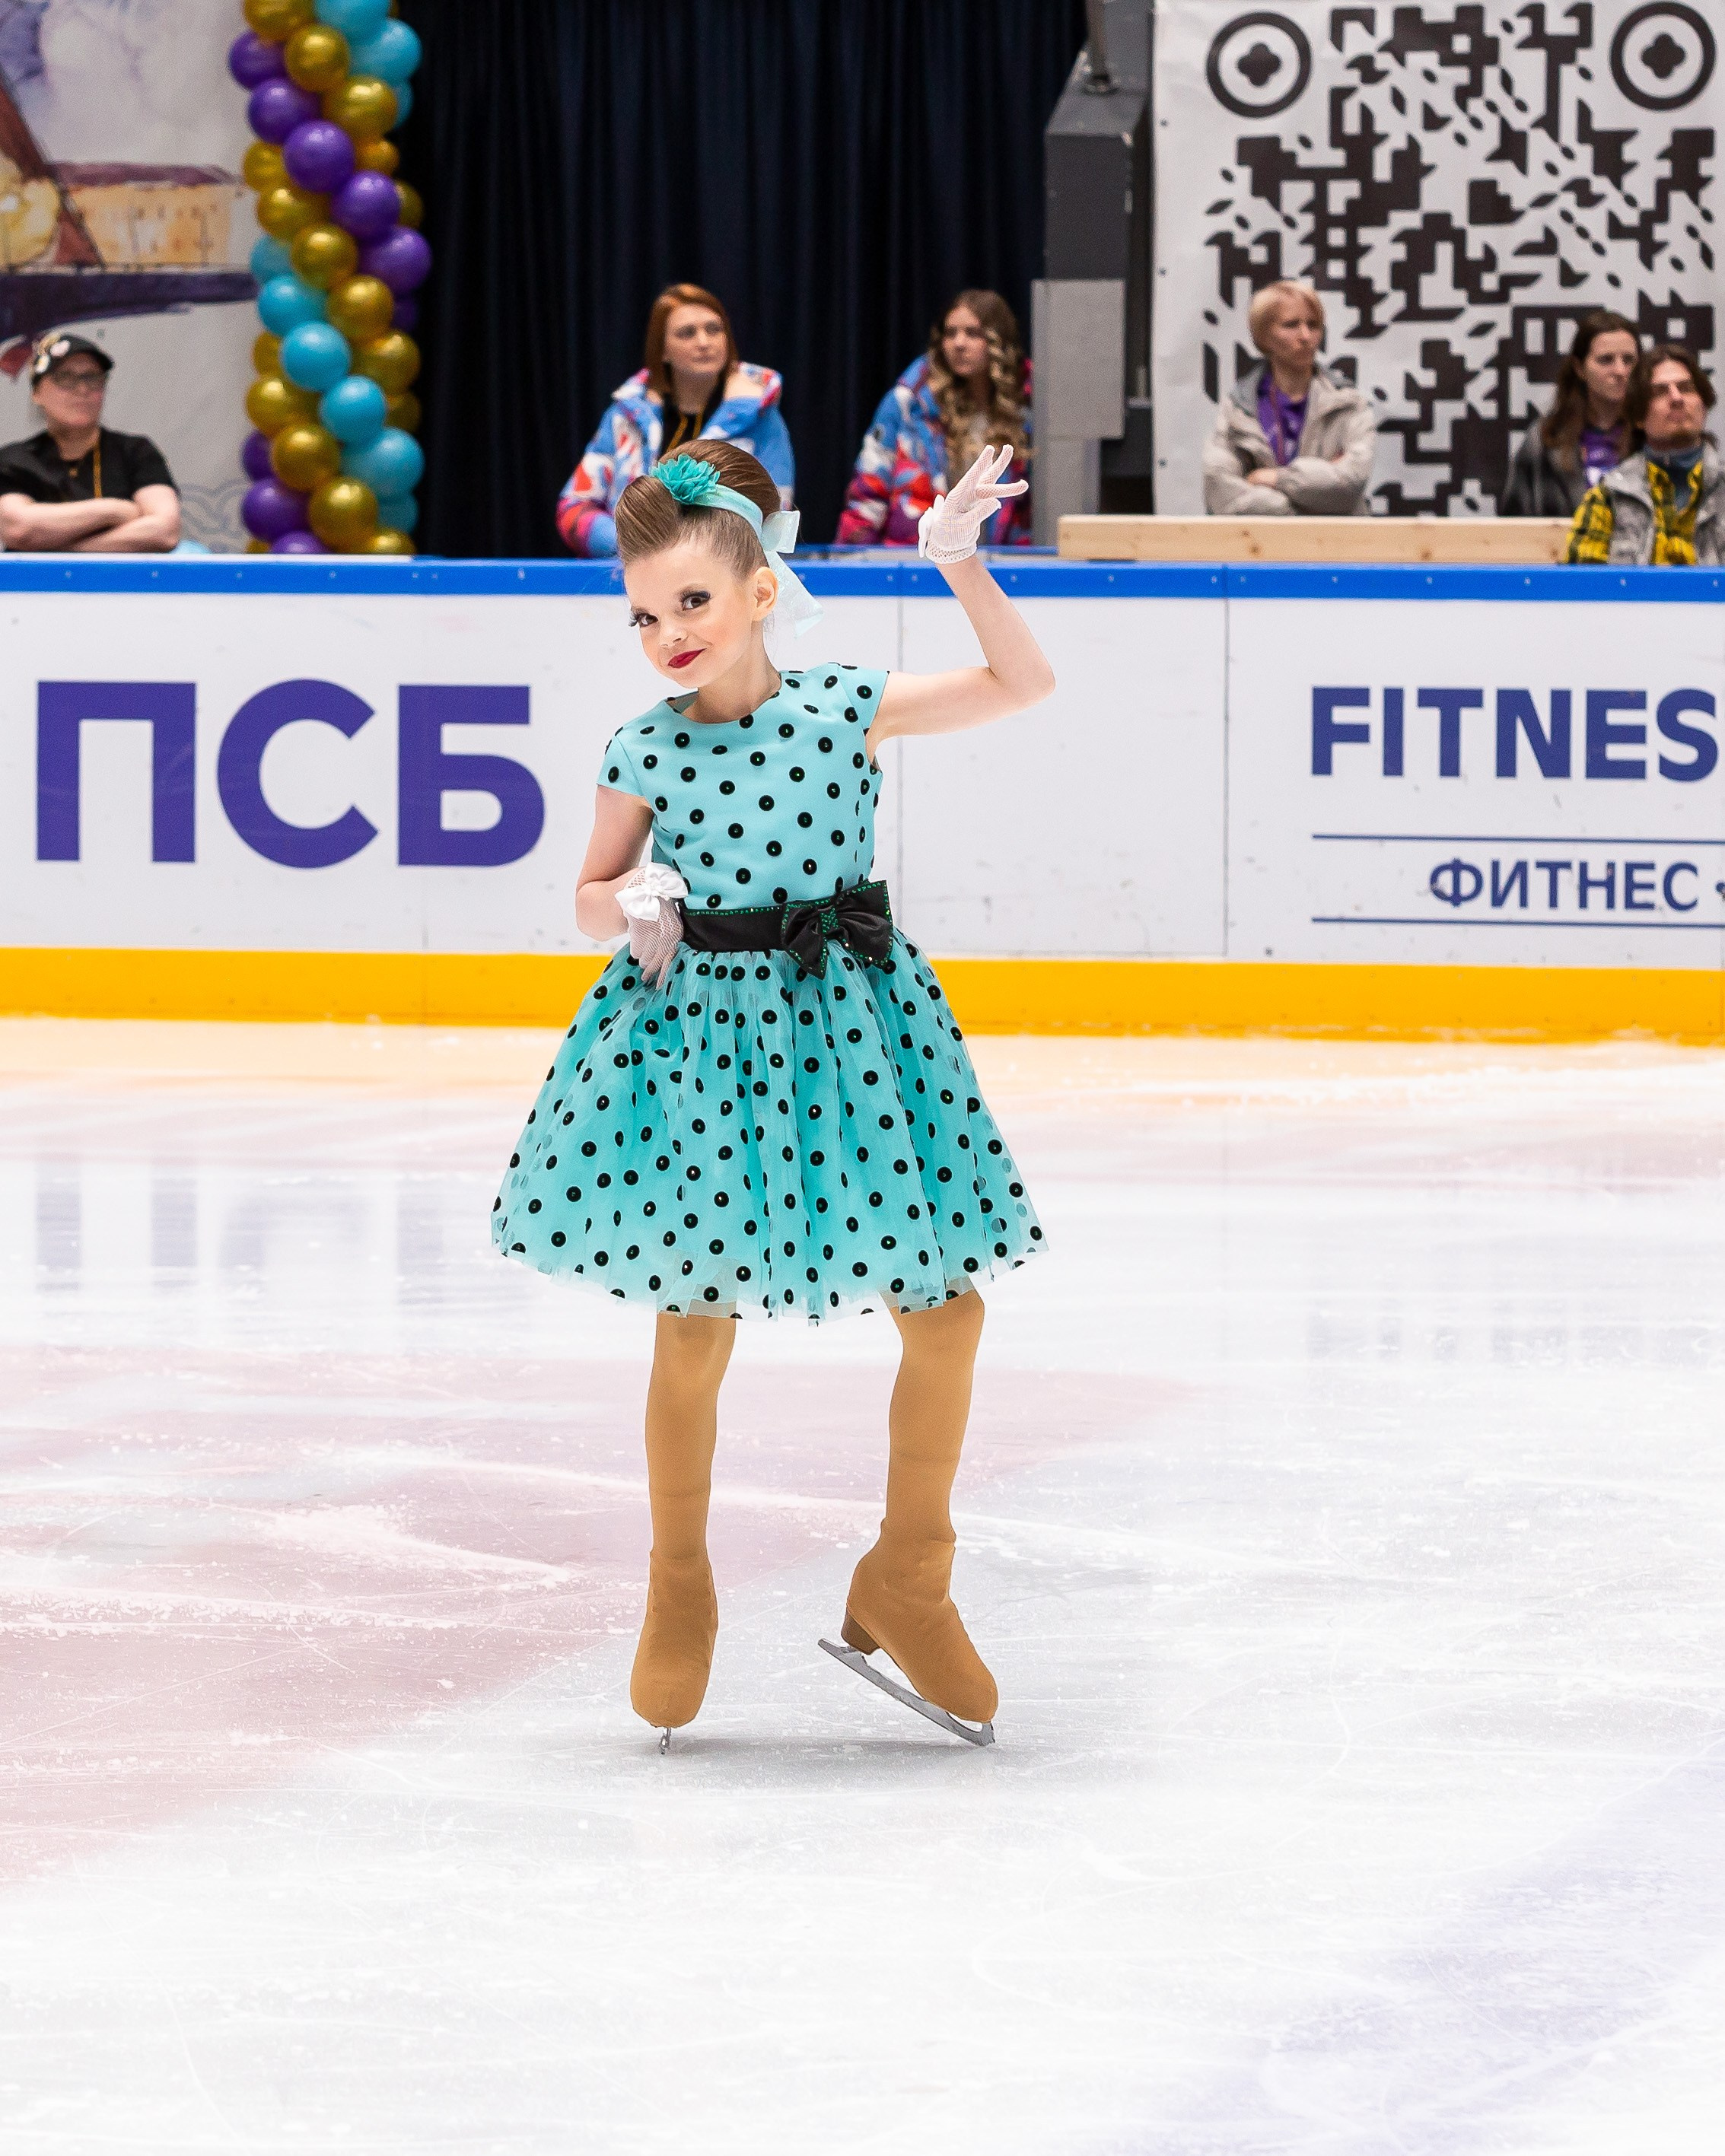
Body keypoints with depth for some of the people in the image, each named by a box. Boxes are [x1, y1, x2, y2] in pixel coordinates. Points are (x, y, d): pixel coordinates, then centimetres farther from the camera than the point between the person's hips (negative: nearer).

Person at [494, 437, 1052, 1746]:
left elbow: (1025, 685, -3)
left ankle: (905, 1585, 18)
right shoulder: (646, 752, -3)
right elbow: (591, 897, 9)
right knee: (695, 1329, 3)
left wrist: (960, 564, -12)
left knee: (947, 1308, 0)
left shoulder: (849, 708, -4)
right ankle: (680, 1593, 21)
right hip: (703, 1026, -1)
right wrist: (635, 904, -12)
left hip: (845, 1021, 1)